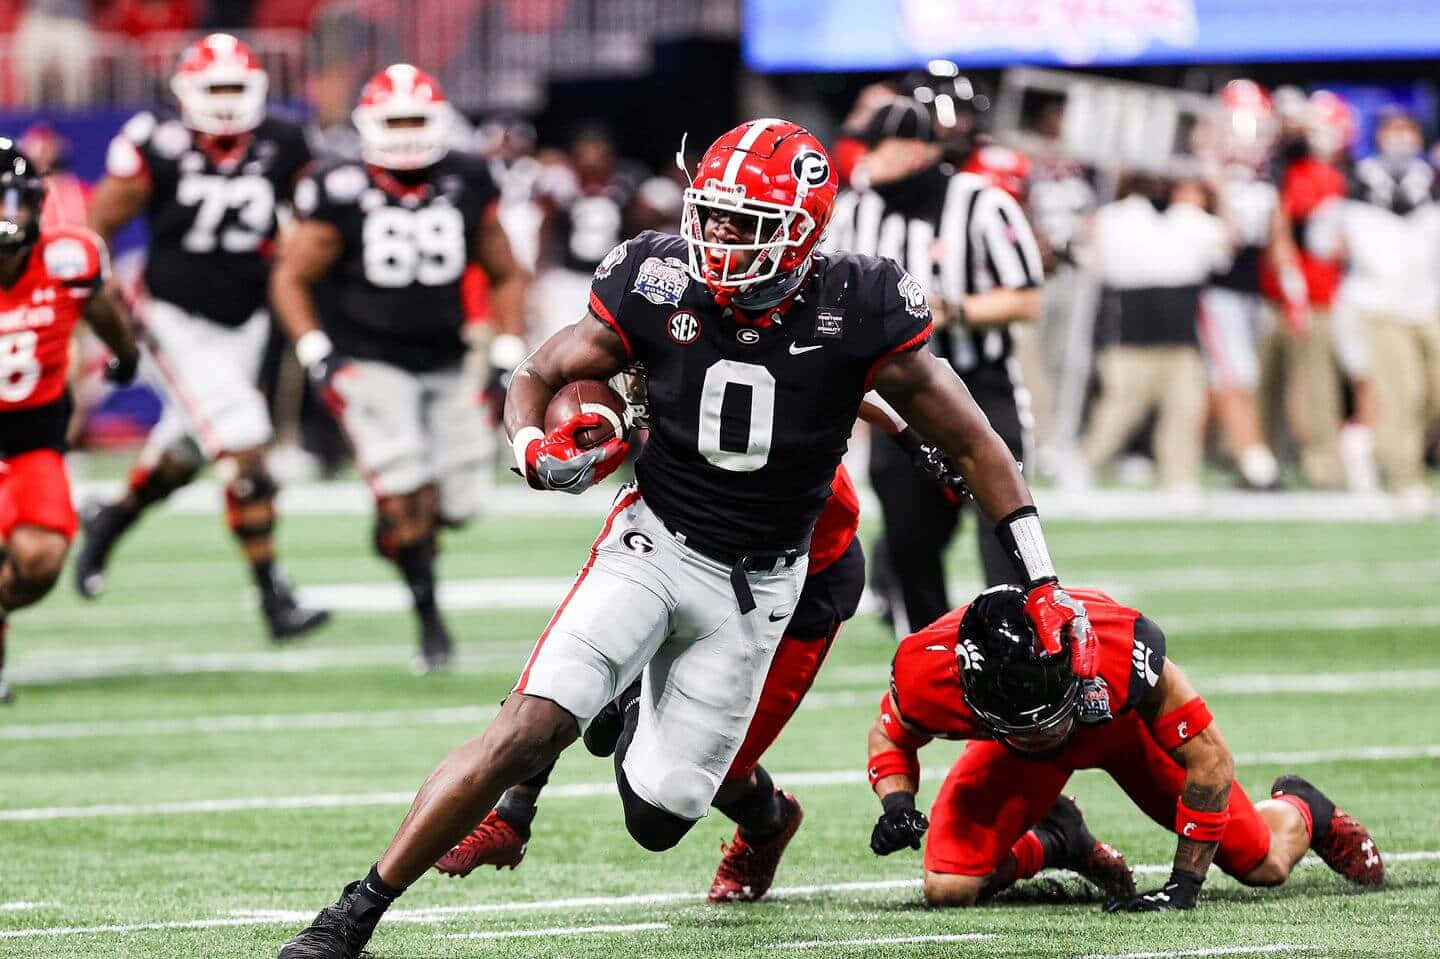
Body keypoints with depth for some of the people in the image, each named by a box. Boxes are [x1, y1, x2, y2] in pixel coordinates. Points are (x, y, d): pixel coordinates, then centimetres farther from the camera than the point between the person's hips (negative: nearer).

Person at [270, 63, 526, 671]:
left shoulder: (466, 189, 1)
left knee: (455, 505, 1)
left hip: (445, 365, 4)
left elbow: (505, 276, 13)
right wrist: (315, 351, -15)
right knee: (407, 494, -17)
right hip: (370, 364, -4)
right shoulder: (342, 194, -9)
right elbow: (290, 278, -2)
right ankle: (429, 617, 2)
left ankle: (395, 532, 34)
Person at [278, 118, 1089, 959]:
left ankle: (643, 730, 38)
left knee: (657, 819, 0)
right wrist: (535, 449, -20)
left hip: (756, 588, 0)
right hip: (654, 543, 0)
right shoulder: (660, 288, -10)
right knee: (529, 729, -22)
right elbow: (538, 375, 3)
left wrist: (1041, 580, -6)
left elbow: (974, 446, -5)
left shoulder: (855, 314, -15)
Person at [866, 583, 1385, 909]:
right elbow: (891, 738, -12)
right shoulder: (929, 674, -39)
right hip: (1011, 751, 1)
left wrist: (1184, 884, -31)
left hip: (1131, 723, -1)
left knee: (1265, 864, 1)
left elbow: (1209, 762, -31)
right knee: (948, 889, -17)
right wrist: (897, 805, -32)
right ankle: (1044, 847, 18)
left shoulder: (1125, 652, -46)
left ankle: (1300, 809, 40)